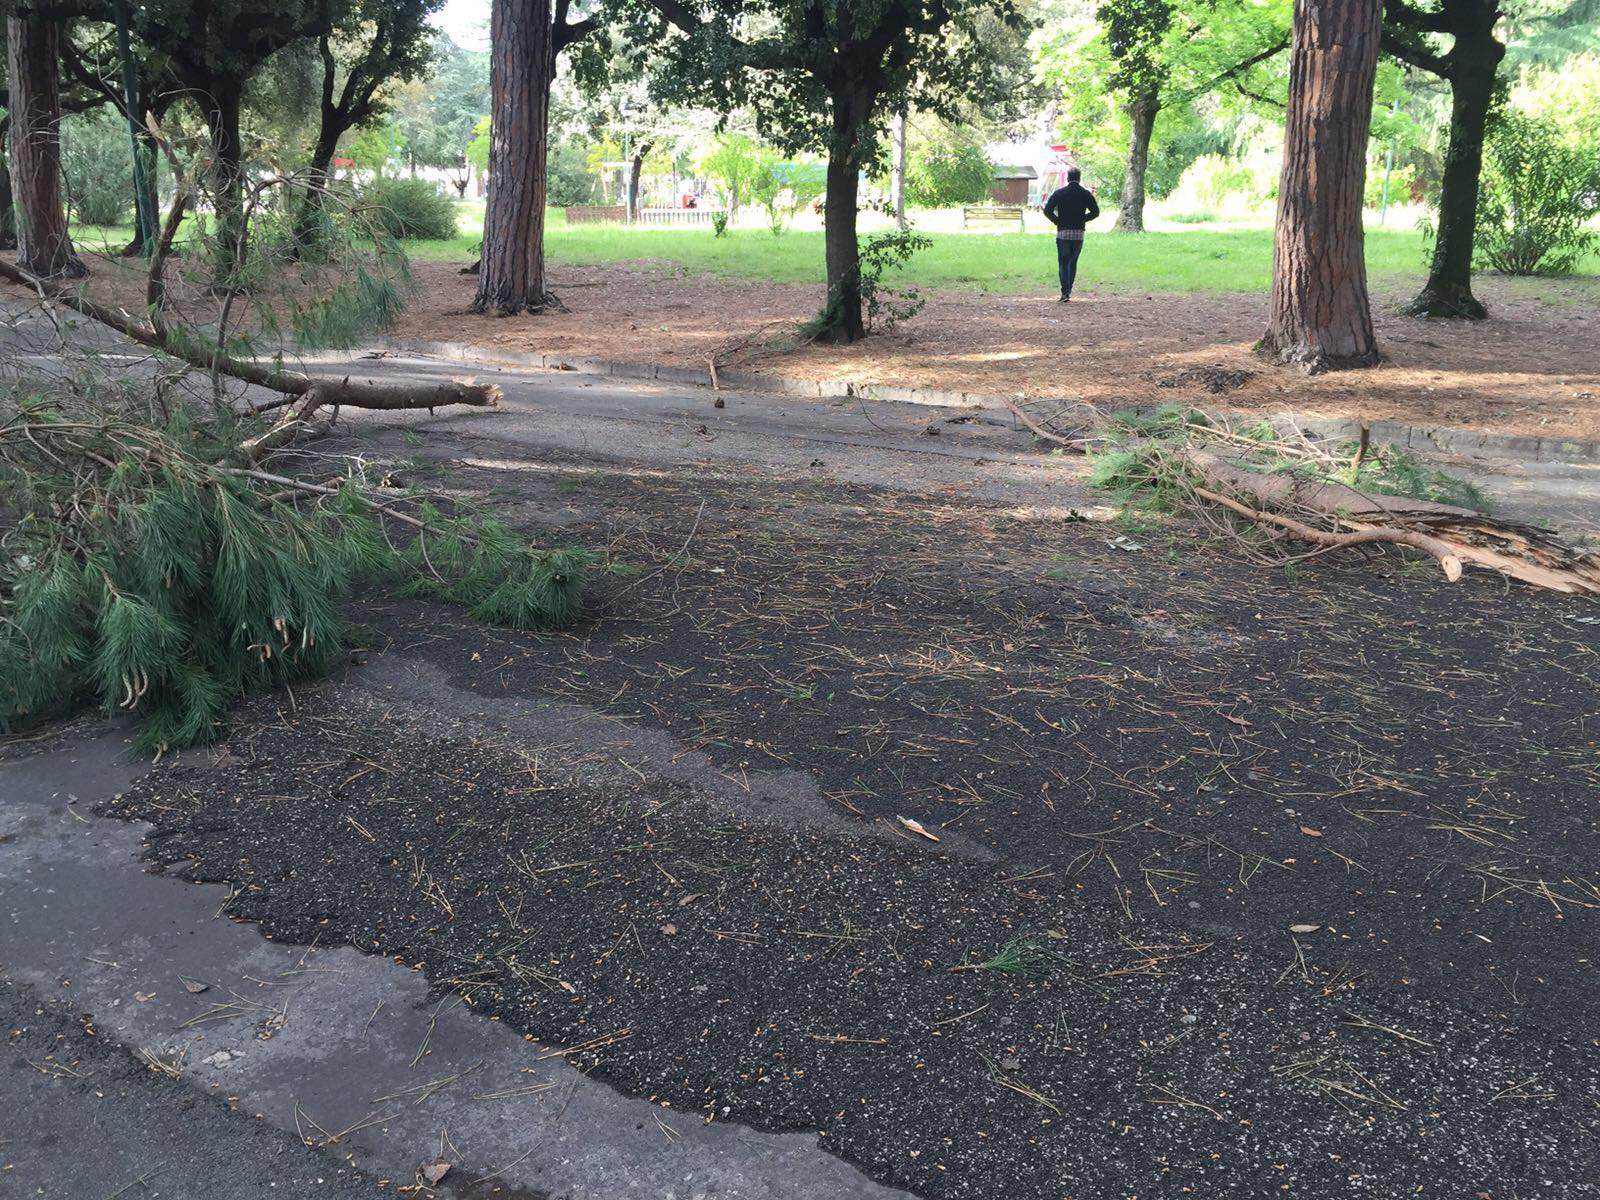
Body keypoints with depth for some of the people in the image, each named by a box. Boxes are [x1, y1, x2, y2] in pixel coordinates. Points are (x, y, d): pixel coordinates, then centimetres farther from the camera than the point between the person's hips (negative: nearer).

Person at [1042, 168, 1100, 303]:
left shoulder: (1059, 193, -4)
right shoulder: (1086, 194, 2)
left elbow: (1047, 210, -8)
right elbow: (1095, 212, 2)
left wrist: (1057, 221, 4)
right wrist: (1082, 219, 11)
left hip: (1062, 233, -2)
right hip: (1079, 233, 2)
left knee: (1063, 263, 1)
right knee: (1073, 263, 15)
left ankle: (1065, 292, -13)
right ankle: (1069, 291, 17)